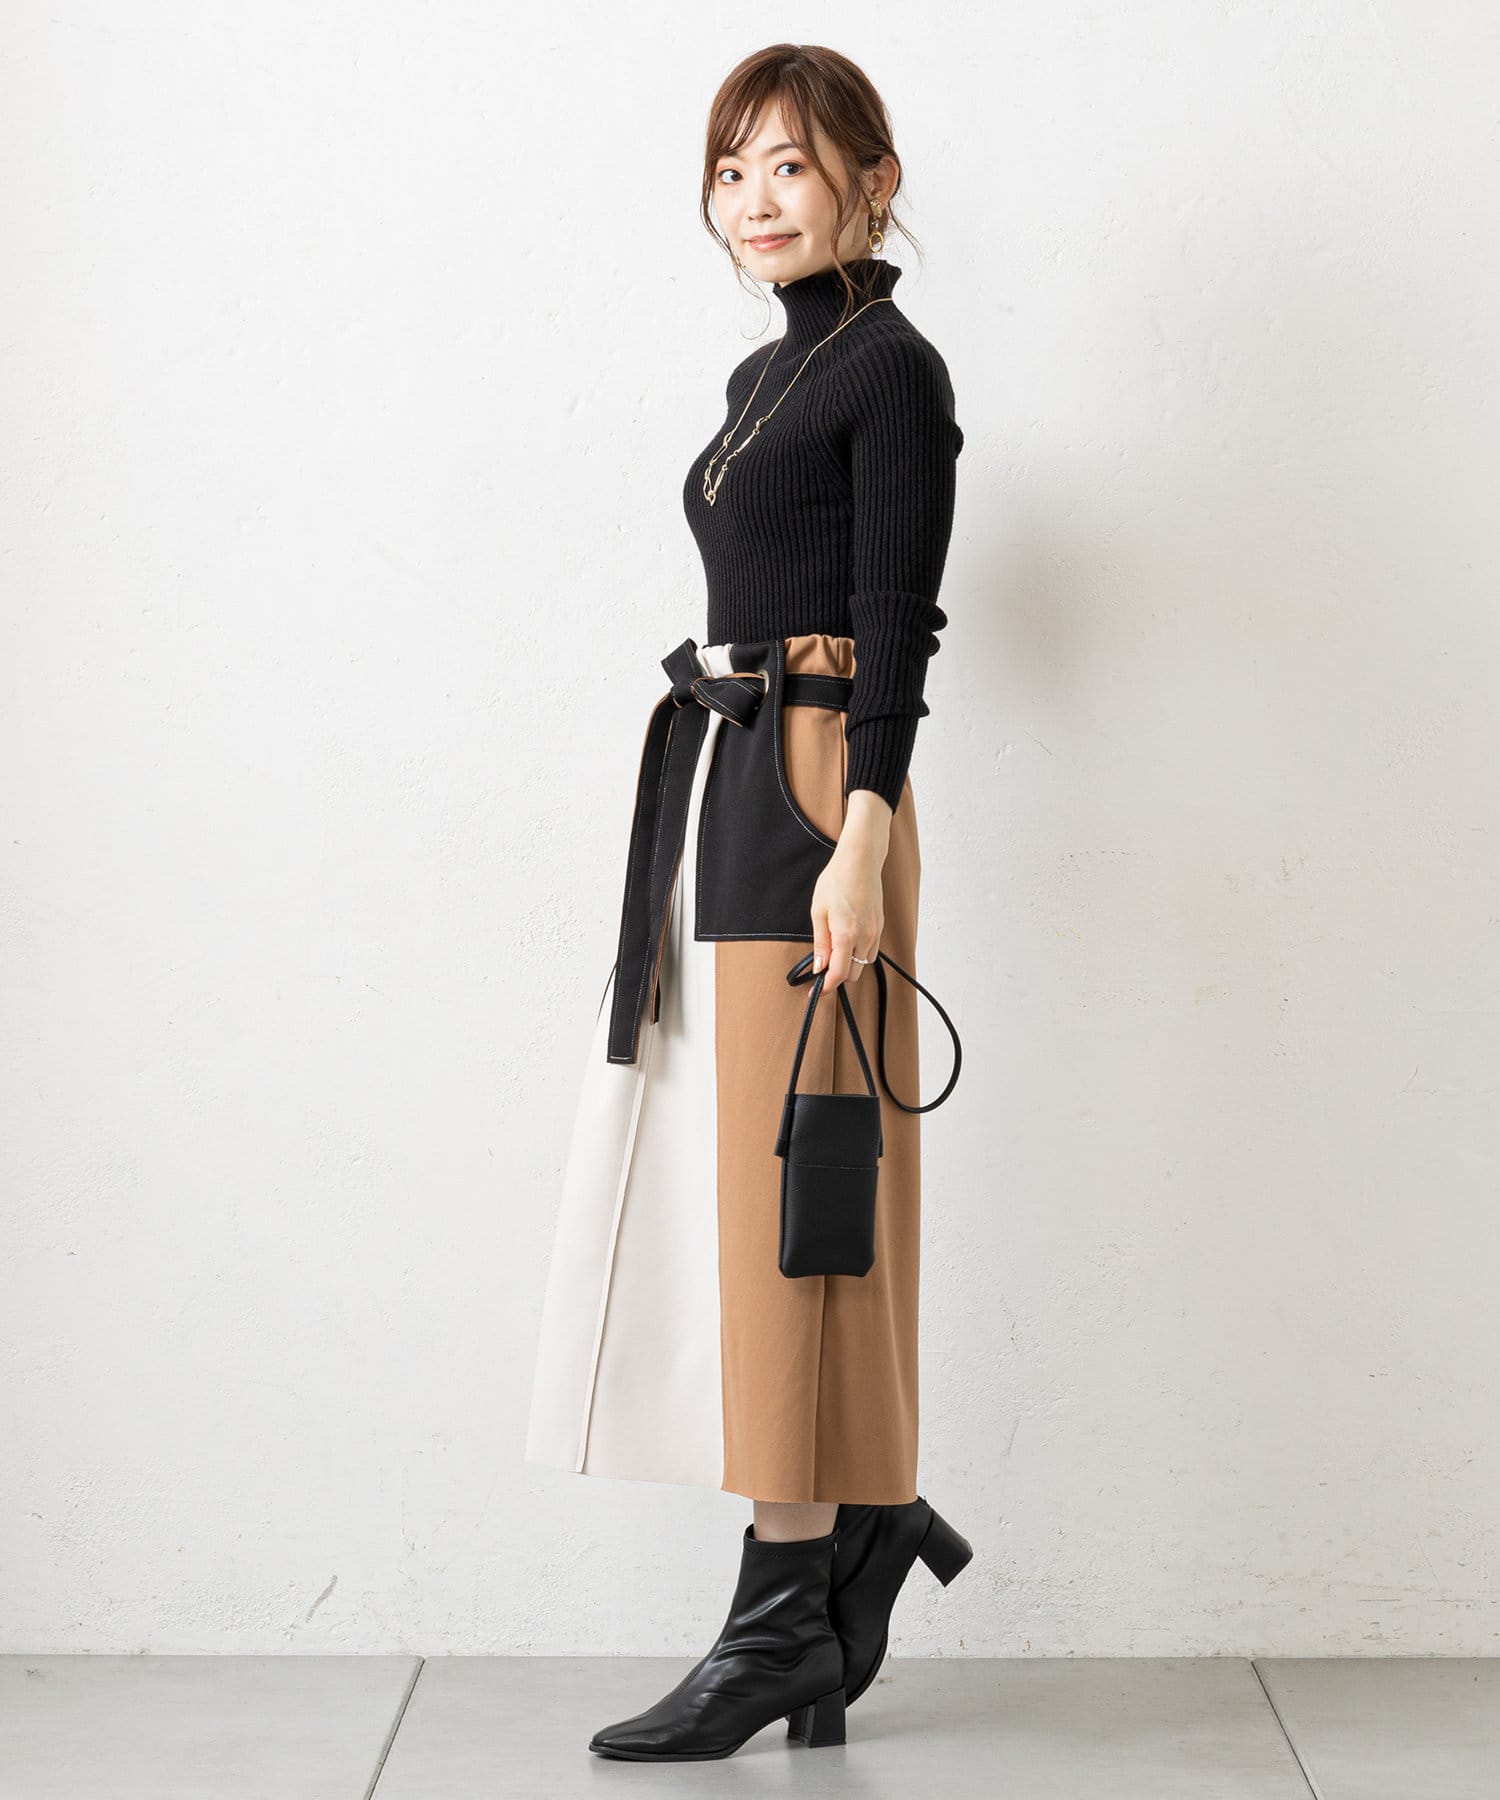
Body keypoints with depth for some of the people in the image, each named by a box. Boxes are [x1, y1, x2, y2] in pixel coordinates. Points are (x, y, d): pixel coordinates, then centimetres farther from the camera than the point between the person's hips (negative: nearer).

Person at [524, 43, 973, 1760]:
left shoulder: (892, 367, -6)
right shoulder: (761, 376, 19)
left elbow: (897, 629, -13)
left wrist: (861, 842, -21)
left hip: (811, 795, -9)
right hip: (715, 787, 9)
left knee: (787, 1186, -6)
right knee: (729, 1177, 10)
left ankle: (788, 1612, 3)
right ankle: (866, 1516, 23)